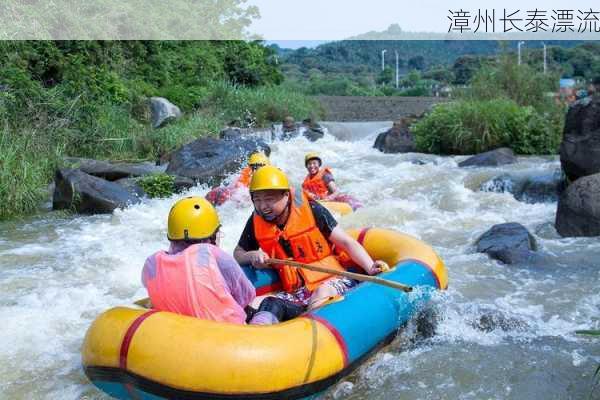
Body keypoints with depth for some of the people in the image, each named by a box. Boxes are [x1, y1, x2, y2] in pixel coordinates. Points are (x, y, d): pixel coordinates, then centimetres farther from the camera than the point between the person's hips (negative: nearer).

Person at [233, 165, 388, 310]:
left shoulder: (311, 210, -8)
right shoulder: (256, 222, 4)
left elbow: (346, 242, -5)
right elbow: (237, 254, 17)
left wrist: (370, 268, -20)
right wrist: (251, 256, -7)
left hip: (331, 280, -4)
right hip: (293, 292, 4)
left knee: (322, 293, -39)